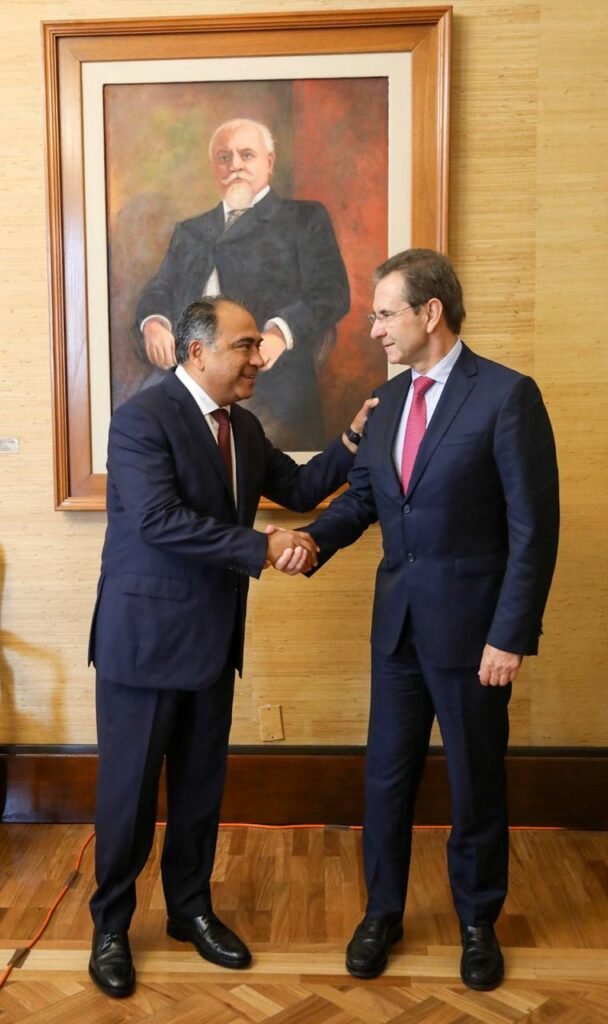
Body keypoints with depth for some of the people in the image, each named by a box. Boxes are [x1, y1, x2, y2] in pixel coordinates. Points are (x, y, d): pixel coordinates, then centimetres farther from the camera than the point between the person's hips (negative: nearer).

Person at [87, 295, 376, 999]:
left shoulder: (242, 426, 8)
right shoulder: (142, 417, -17)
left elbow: (298, 489, 13)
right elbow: (158, 520, -27)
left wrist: (353, 439, 0)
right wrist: (263, 548, -28)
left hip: (213, 637, 7)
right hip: (144, 634, -7)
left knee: (201, 782, 17)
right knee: (129, 787, 7)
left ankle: (190, 909, 35)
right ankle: (110, 926, 27)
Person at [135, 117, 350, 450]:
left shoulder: (305, 218, 10)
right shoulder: (189, 231, 26)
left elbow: (330, 292, -3)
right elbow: (160, 290, 21)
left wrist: (280, 334, -21)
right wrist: (154, 323, -4)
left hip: (275, 394, -4)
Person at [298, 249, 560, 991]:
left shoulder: (507, 395, -13)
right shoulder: (387, 399, 7)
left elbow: (534, 528, -14)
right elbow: (362, 494, 10)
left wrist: (510, 634, -16)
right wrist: (314, 539, -10)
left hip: (470, 623, -5)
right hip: (397, 620, 5)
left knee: (476, 781, 12)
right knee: (387, 772, 14)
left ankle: (477, 922, 34)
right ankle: (382, 912, 34)